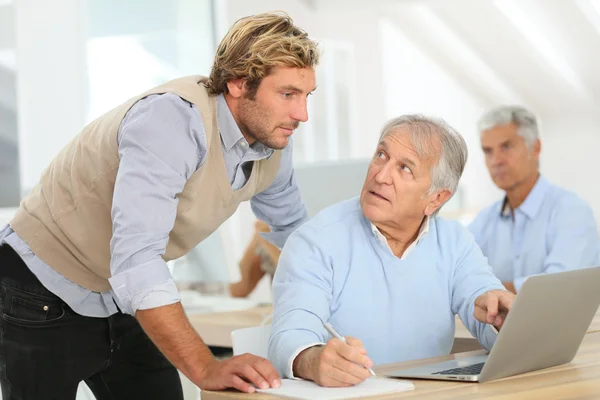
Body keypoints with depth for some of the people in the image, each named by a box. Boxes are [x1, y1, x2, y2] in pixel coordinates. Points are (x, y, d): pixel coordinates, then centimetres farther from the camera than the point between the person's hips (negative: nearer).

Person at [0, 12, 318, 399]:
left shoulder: (273, 138, -6)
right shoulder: (173, 118, -31)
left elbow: (293, 227, 13)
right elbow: (135, 259, -41)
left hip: (128, 301, 7)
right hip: (44, 293, -7)